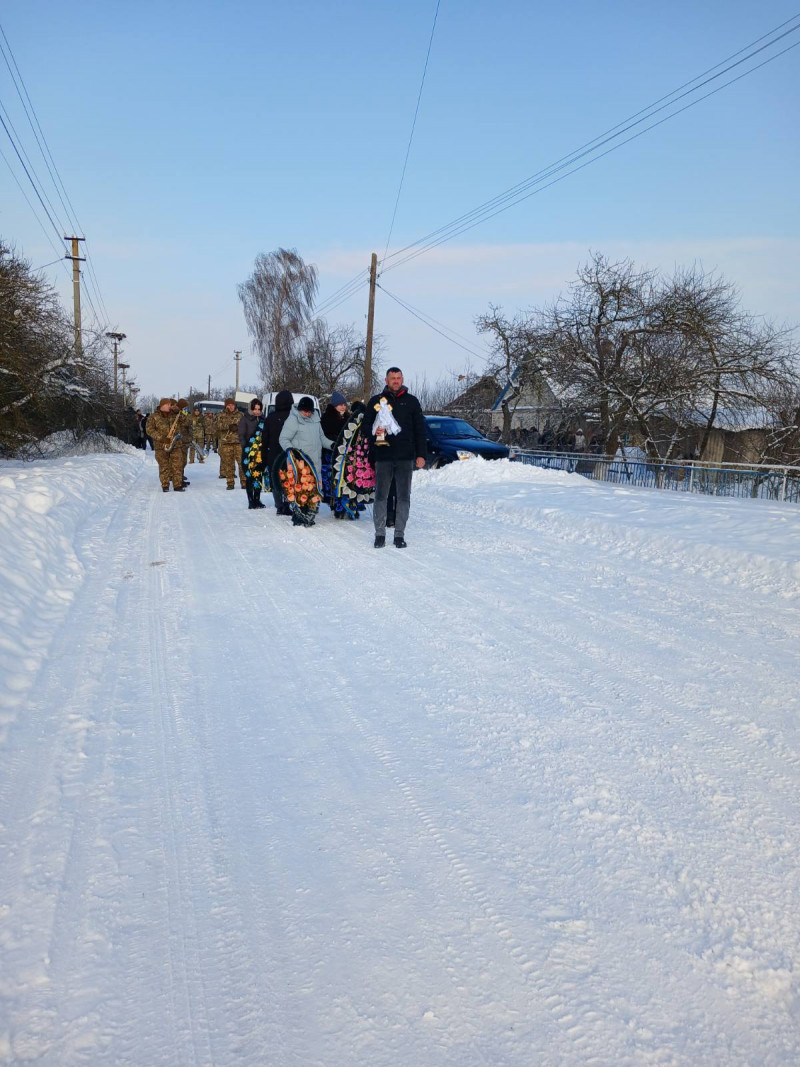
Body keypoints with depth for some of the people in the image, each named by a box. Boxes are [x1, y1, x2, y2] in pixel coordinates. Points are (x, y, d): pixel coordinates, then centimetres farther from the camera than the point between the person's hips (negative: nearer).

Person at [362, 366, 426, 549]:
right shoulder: (376, 401, 8)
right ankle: (380, 534, 9)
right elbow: (367, 426, 8)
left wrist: (421, 454, 0)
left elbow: (420, 430, 8)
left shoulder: (411, 401, 9)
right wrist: (375, 438, -13)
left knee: (404, 497, 3)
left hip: (405, 457, 1)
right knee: (381, 496, 1)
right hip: (383, 457, -1)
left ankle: (400, 534, 10)